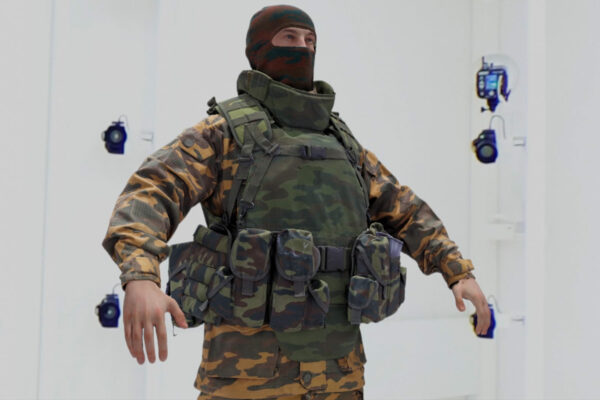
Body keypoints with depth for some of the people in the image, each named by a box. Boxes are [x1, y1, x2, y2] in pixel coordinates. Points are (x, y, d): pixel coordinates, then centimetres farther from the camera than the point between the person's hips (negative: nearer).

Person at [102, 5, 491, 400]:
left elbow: (404, 211, 22)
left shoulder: (338, 141, 18)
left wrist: (460, 273, 8)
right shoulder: (225, 131, 0)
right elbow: (149, 196, -16)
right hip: (251, 361, -5)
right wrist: (141, 280, -36)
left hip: (334, 363, 6)